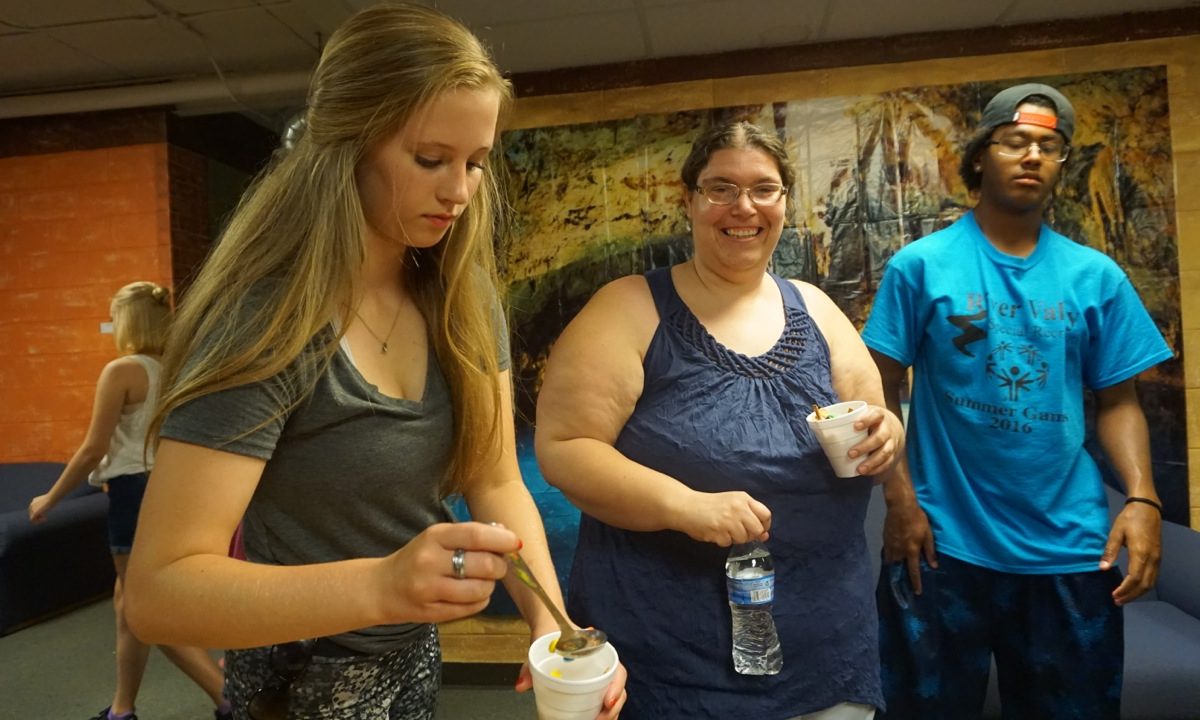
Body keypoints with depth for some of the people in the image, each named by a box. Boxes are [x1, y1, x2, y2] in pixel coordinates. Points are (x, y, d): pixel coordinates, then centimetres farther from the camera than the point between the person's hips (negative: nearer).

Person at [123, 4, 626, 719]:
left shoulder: (464, 297, -9)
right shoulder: (267, 317, -27)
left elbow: (495, 481, -8)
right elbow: (158, 591, -28)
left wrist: (552, 623, -23)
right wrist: (380, 584, -43)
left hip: (416, 648, 6)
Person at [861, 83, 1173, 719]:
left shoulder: (1097, 276, 4)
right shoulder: (920, 264, -5)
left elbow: (1118, 400, 6)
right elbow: (882, 390, -6)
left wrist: (1142, 498, -9)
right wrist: (900, 501, -12)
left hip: (1070, 548, 3)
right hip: (945, 542, -2)